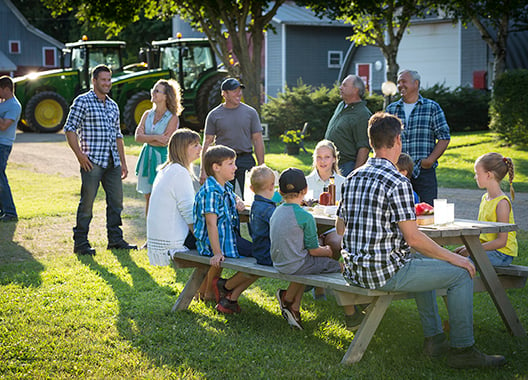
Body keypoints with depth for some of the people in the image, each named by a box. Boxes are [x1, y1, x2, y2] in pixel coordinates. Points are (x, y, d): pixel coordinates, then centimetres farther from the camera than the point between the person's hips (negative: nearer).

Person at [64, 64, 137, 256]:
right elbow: (70, 129, -6)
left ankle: (115, 238, 19)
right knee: (87, 201, -4)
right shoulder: (82, 101, -2)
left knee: (116, 200, 9)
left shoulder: (113, 105, 18)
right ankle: (80, 242, 3)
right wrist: (80, 155, -14)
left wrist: (123, 162, 18)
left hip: (112, 161, 7)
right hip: (92, 161, -7)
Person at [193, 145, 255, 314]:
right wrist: (217, 253, -28)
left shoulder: (226, 187, 10)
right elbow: (211, 224, -25)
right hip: (217, 241, -10)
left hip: (230, 236, 10)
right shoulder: (211, 192, -20)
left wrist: (239, 202, 8)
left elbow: (234, 197, 34)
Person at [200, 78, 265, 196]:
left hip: (245, 160, 0)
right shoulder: (214, 115, 4)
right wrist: (204, 170, 0)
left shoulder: (250, 112, 5)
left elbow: (257, 140, 5)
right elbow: (207, 142, 6)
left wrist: (261, 167, -1)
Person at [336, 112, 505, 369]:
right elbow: (413, 238, -18)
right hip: (385, 272, -9)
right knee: (461, 273, 2)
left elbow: (340, 227, 16)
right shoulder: (397, 183, -17)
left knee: (423, 261, 33)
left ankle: (434, 338, 31)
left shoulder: (353, 177, 8)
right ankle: (462, 350, 9)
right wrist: (453, 257, -6)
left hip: (354, 271, 9)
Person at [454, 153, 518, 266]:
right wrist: (468, 246, 4)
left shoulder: (502, 203, -18)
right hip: (485, 247, 9)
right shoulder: (484, 198, 10)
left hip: (502, 253, -9)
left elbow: (501, 241, -21)